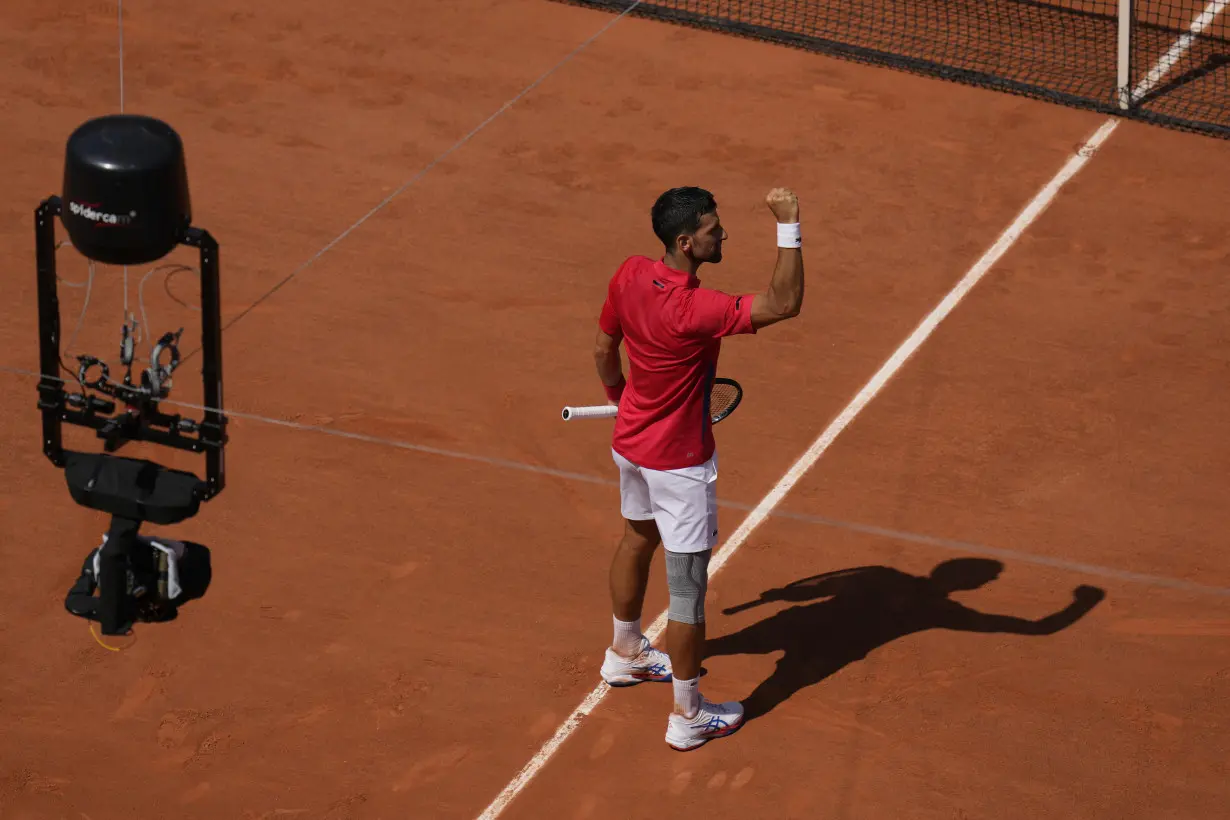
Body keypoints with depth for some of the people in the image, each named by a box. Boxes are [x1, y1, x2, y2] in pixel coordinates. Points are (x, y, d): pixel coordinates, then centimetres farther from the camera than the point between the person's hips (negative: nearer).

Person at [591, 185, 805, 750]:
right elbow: (784, 304, -39)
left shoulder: (629, 275, -12)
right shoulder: (695, 311, -35)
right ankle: (688, 716, 16)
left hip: (629, 442, 9)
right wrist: (788, 226, -39)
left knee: (638, 537, 32)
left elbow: (604, 350, 4)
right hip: (679, 461, -9)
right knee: (687, 590, 4)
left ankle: (625, 653, 53)